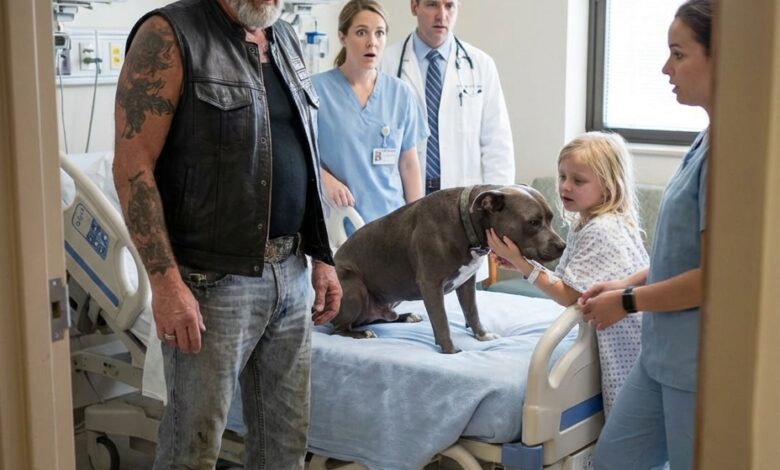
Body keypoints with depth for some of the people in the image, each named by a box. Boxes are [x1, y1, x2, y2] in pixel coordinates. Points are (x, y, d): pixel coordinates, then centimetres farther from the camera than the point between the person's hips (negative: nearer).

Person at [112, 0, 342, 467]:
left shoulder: (288, 41, 13)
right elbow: (133, 166, -14)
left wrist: (323, 257, 14)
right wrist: (166, 281, -20)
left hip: (291, 273, 7)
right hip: (212, 280, -6)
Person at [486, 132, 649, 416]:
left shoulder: (600, 231, -20)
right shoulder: (583, 225, 9)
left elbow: (569, 295, -17)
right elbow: (570, 284, 7)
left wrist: (519, 261, -16)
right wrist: (519, 262, 0)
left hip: (626, 344, -10)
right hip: (618, 340, 10)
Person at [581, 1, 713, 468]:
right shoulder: (709, 140, 7)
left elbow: (716, 277, -22)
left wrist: (628, 302, -11)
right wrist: (629, 282, 9)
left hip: (702, 363, -9)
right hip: (665, 353, 9)